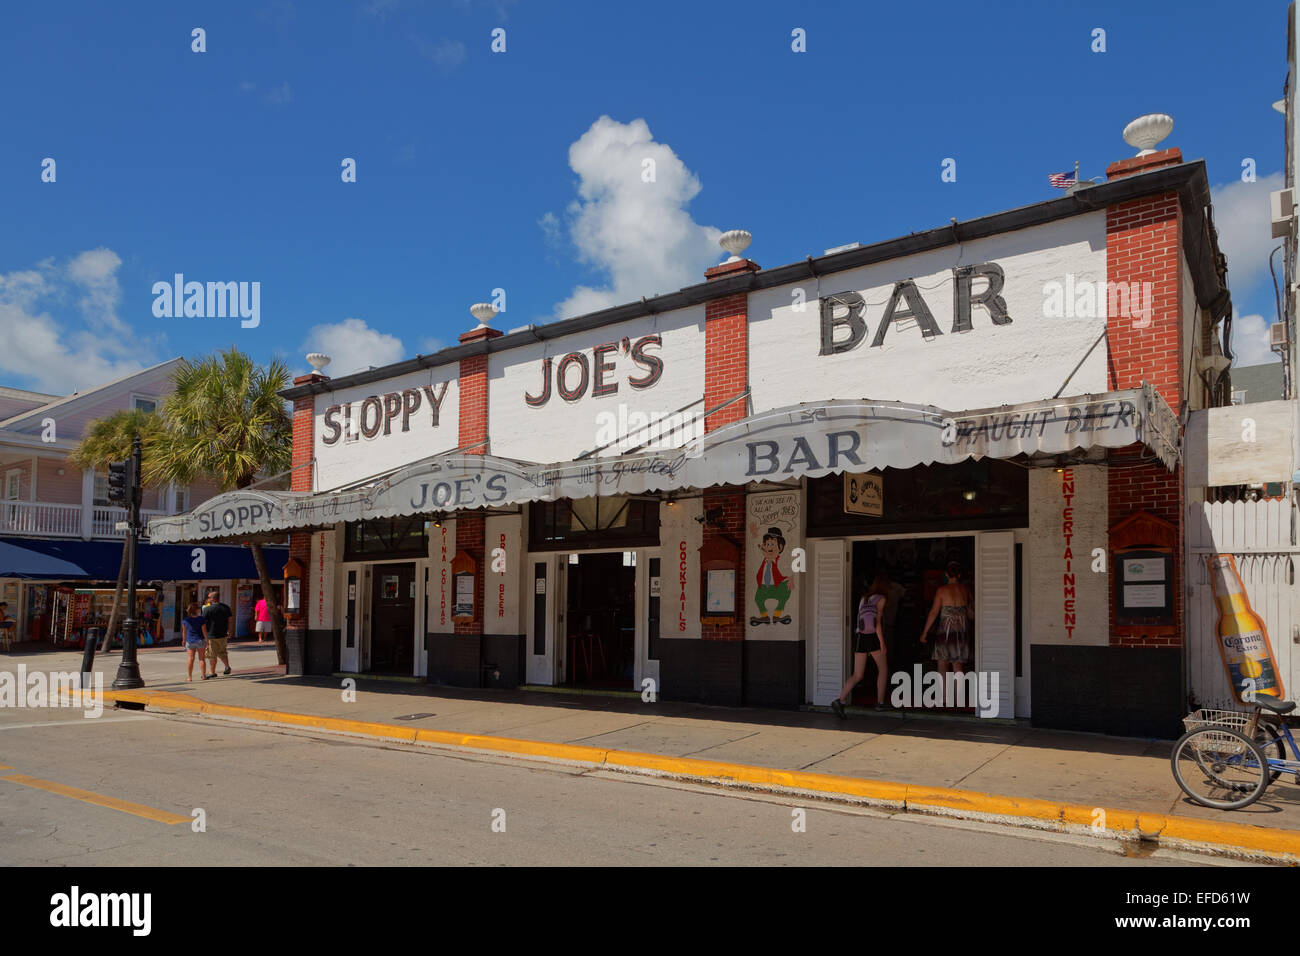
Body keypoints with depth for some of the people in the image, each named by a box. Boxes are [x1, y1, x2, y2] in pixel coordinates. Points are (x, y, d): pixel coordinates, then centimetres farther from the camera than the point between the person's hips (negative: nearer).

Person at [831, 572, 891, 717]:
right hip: (873, 637, -6)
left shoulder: (865, 597, 16)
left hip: (859, 637, 6)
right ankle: (880, 702, 19)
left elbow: (860, 619, 13)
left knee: (857, 675, 5)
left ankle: (840, 701, -13)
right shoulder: (881, 598, -4)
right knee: (883, 670, 16)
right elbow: (877, 622, -12)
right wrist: (882, 644, -12)